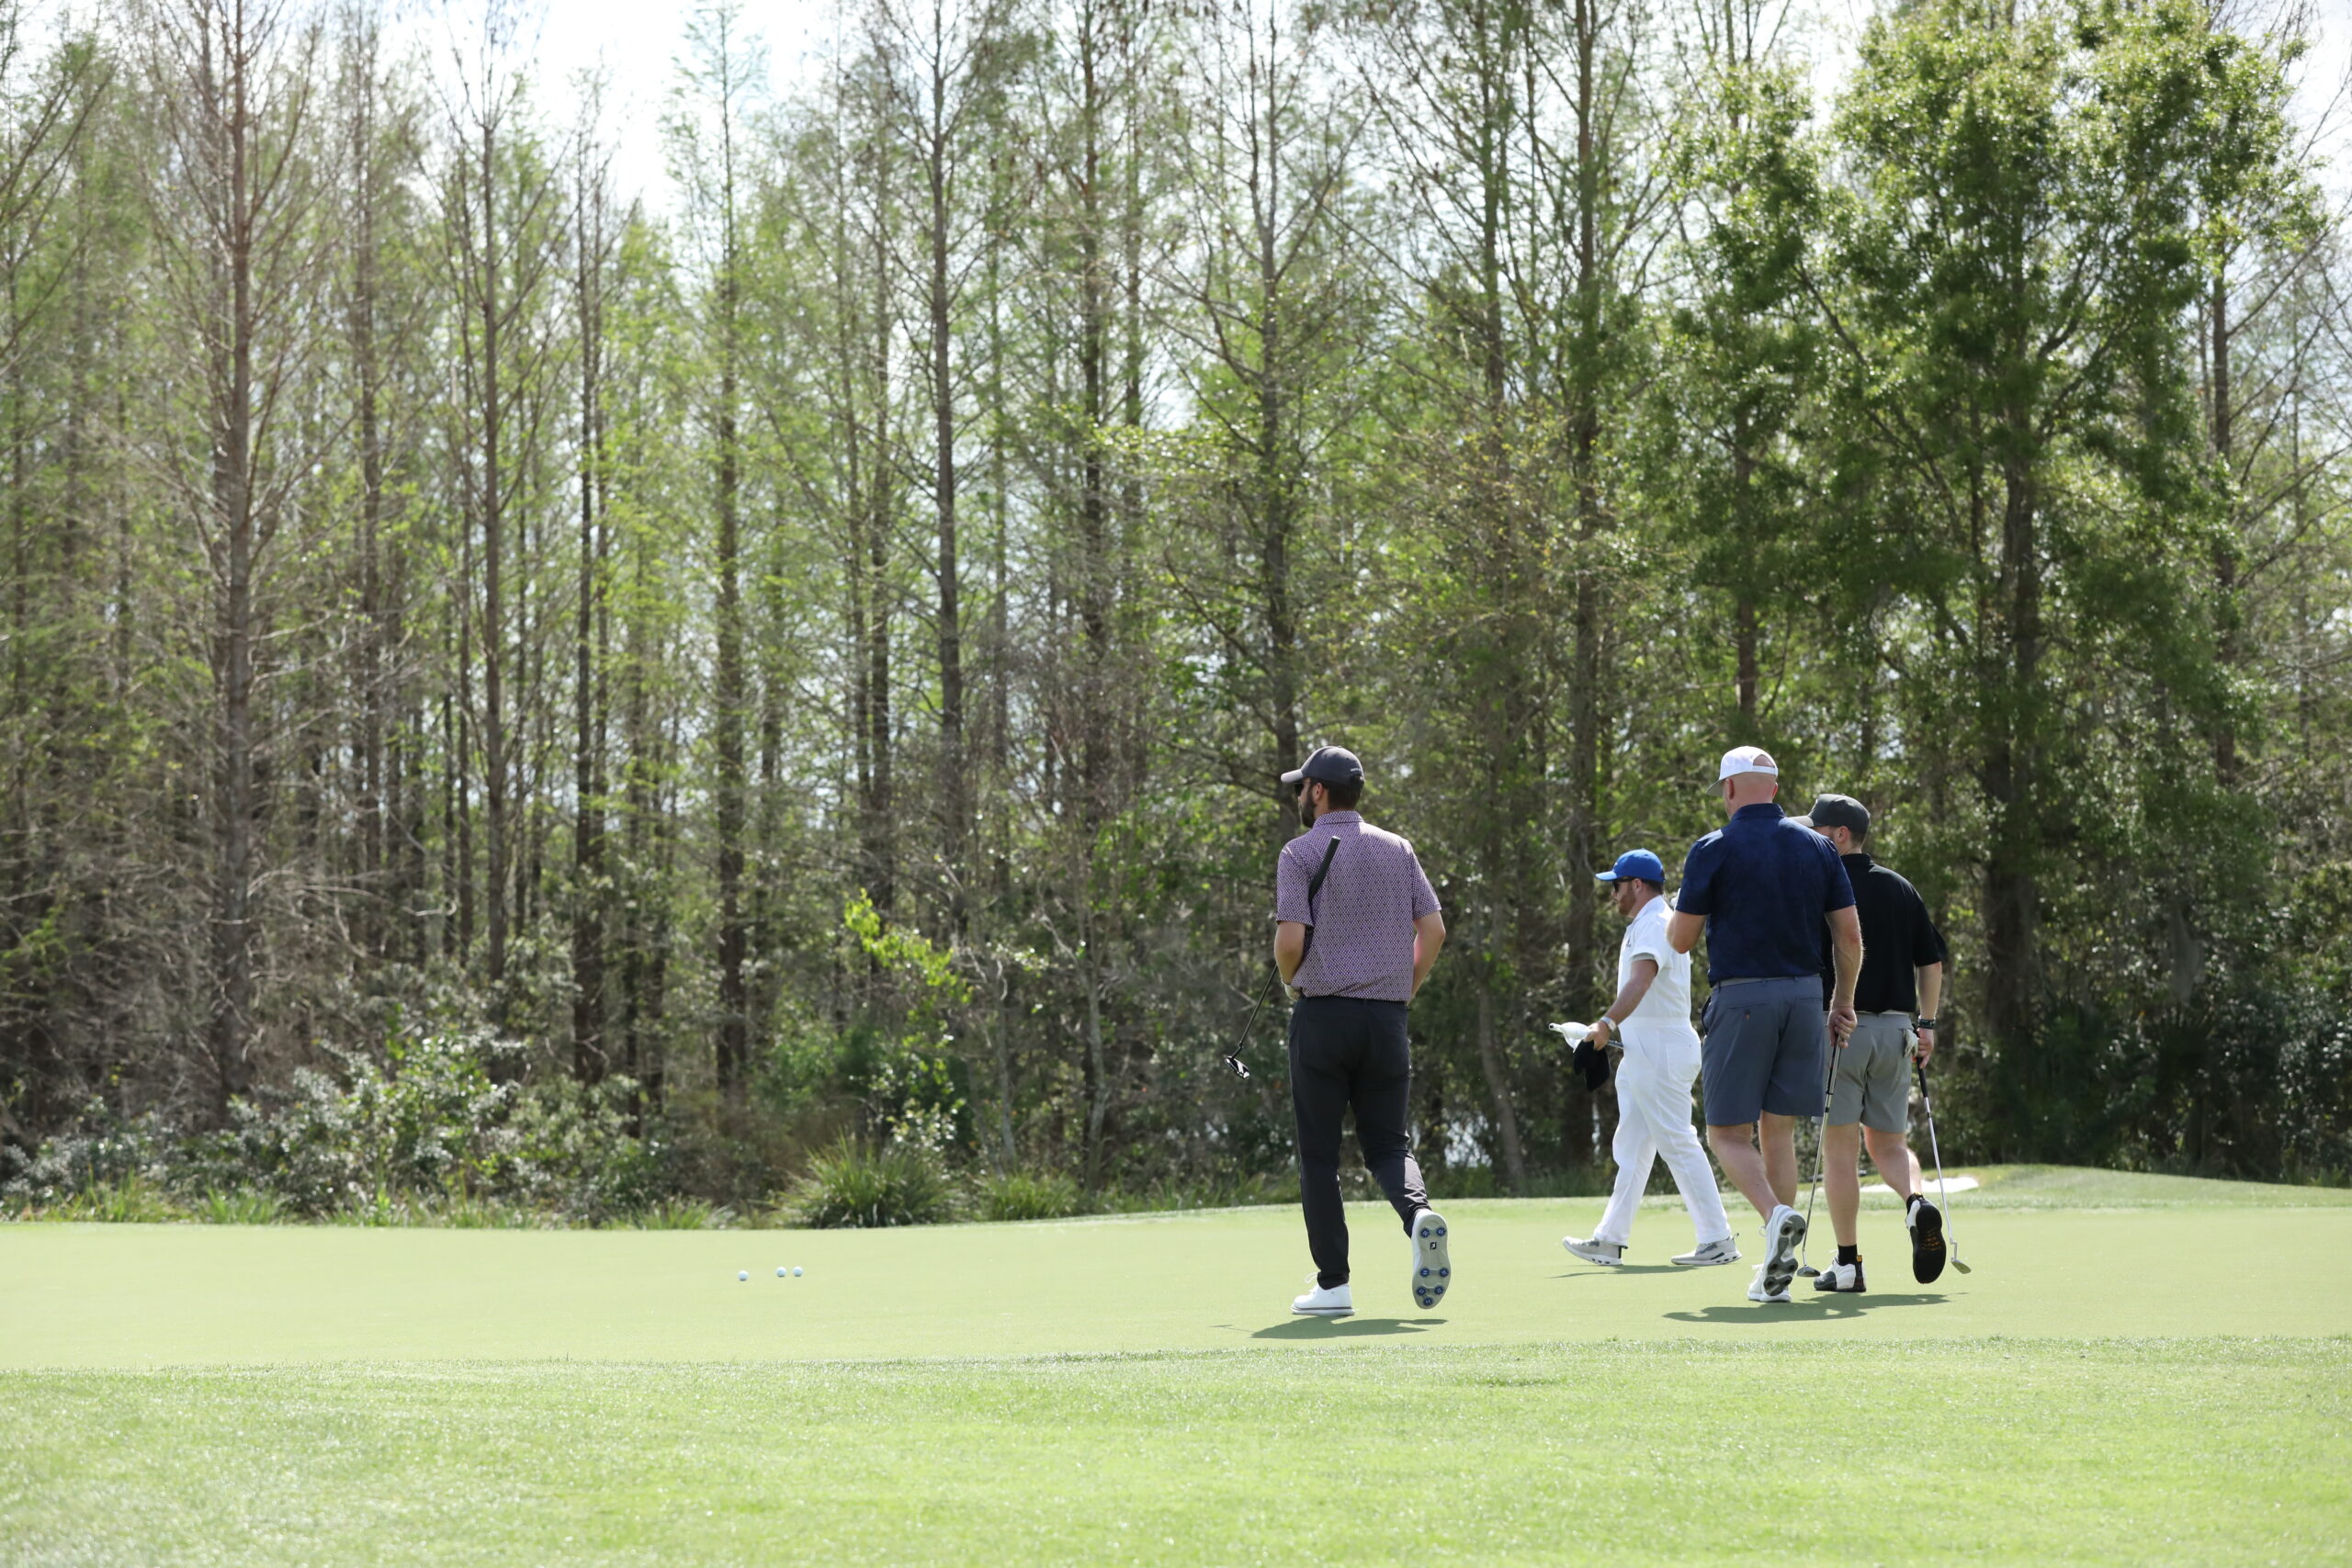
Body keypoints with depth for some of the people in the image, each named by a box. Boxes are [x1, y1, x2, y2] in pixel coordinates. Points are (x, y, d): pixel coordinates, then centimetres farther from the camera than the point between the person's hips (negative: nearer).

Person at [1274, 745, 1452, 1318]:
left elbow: (1290, 940, -14)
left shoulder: (1302, 852, -4)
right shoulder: (1398, 850, 10)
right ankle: (1419, 1213, -22)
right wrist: (1404, 991, 15)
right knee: (1387, 1143, 10)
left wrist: (1290, 980, 7)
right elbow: (1434, 930, 4)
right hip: (1387, 1016, 4)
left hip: (1323, 1014, -4)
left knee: (1319, 1153, 4)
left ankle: (1333, 1284, 2)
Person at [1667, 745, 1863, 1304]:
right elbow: (1850, 935, 6)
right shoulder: (1817, 848, 7)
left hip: (1740, 999, -4)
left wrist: (1672, 912, 21)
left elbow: (1681, 940, -2)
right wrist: (1843, 1001, 18)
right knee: (1778, 1131, 11)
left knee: (1727, 1133, 2)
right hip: (1804, 996, 4)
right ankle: (1775, 1272, 8)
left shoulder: (1713, 850, -5)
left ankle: (1777, 1215, -26)